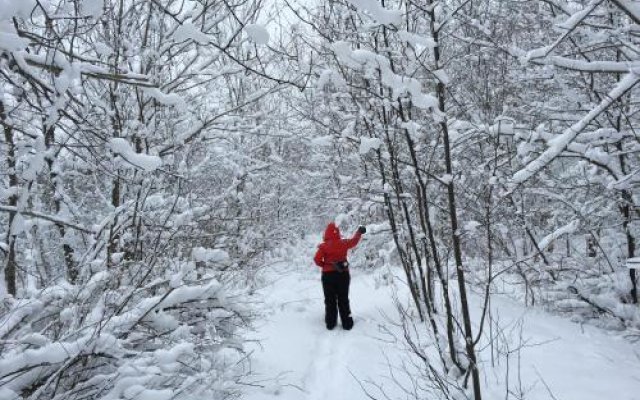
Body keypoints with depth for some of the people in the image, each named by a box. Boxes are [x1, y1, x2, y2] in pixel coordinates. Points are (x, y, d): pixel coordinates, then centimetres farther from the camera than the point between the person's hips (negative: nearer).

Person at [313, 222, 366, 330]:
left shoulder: (323, 246, -9)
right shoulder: (343, 243, -3)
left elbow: (317, 260, -15)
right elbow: (354, 241, 16)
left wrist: (324, 265, 4)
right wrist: (359, 232, 33)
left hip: (328, 275, -1)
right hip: (343, 274, 2)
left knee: (330, 300, 10)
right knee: (343, 300, 11)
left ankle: (330, 323, 13)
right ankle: (347, 323, 14)